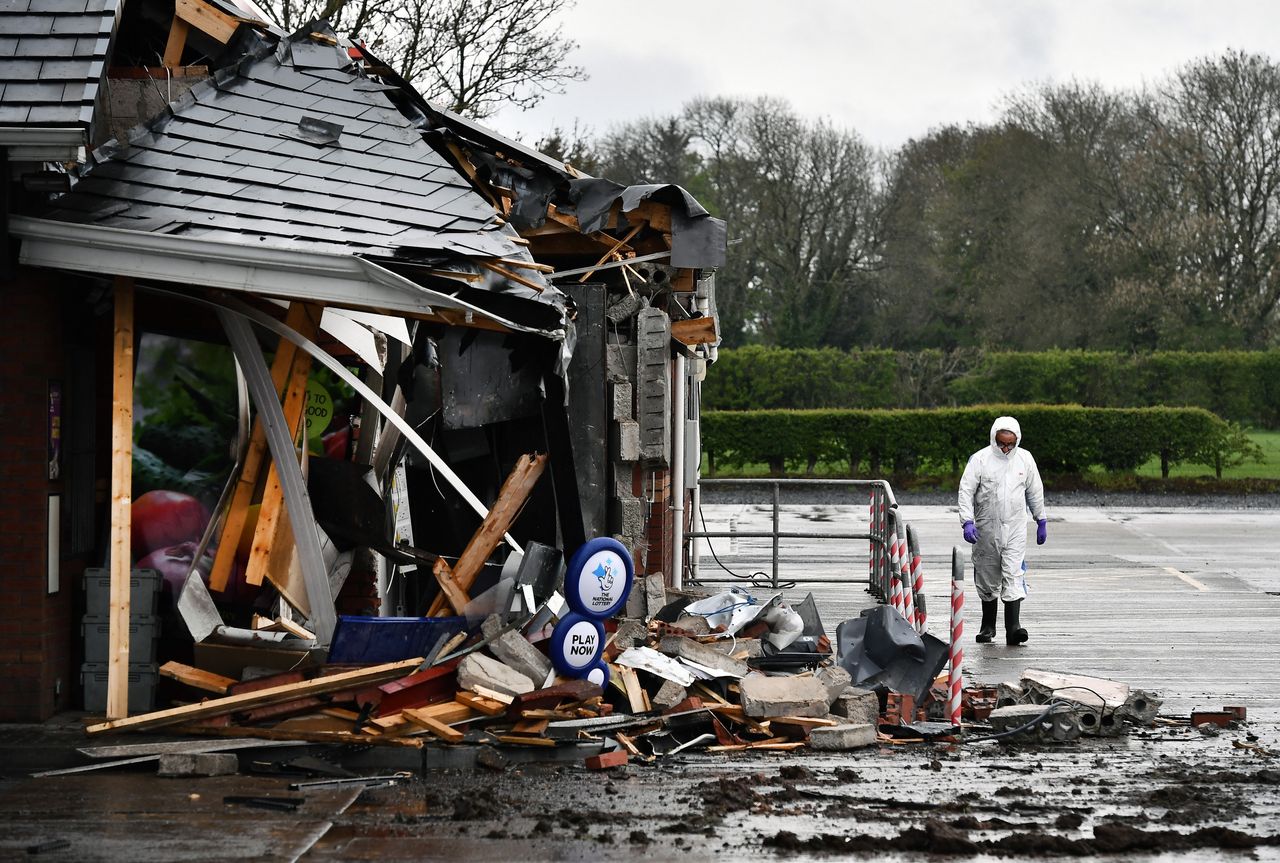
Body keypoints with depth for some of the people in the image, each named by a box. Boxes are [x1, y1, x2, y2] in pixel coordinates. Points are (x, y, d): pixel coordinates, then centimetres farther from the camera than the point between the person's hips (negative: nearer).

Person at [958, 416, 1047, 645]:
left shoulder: (1025, 459, 4)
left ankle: (1013, 627, -17)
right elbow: (966, 491, -7)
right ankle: (988, 625, 23)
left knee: (1014, 576, -11)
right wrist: (967, 521, -18)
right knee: (987, 578, 8)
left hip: (1015, 529, 1)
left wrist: (1041, 521, 19)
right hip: (987, 529, -1)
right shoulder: (980, 459, -5)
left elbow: (1035, 492, 15)